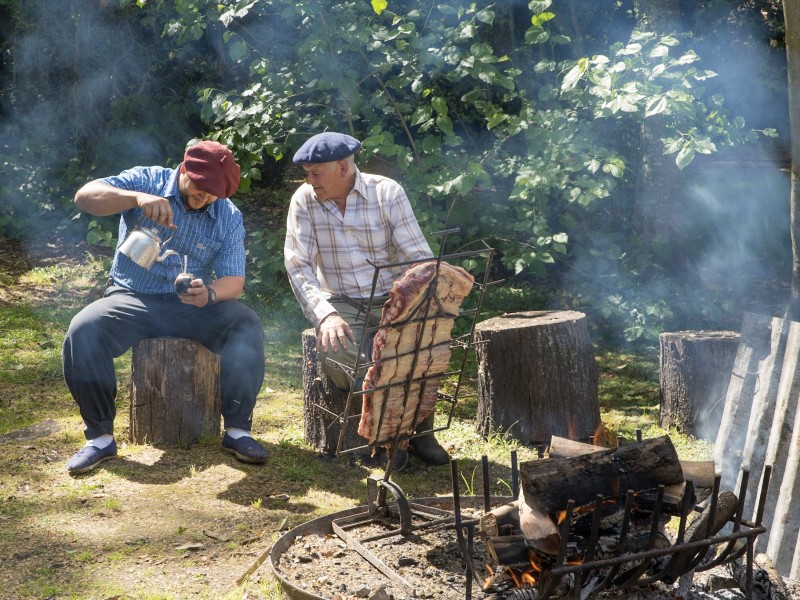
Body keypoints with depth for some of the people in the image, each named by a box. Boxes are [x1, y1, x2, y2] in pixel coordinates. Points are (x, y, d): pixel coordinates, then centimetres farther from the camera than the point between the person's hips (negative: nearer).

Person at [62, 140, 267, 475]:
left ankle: (237, 429, -17)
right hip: (133, 298, -1)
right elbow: (85, 196, -20)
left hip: (193, 305, 2)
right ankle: (100, 436, -16)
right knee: (82, 332, -30)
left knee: (247, 327, -26)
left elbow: (234, 281, -6)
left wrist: (210, 294, -31)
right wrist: (137, 198, -39)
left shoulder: (229, 218, 0)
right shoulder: (147, 181, -5)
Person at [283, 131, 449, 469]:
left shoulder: (387, 192, -6)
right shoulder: (304, 200, -3)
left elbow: (419, 257, -8)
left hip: (390, 297, 0)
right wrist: (325, 315, -26)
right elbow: (298, 266, -9)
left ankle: (421, 429, -6)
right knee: (333, 349, -32)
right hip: (340, 301, 0)